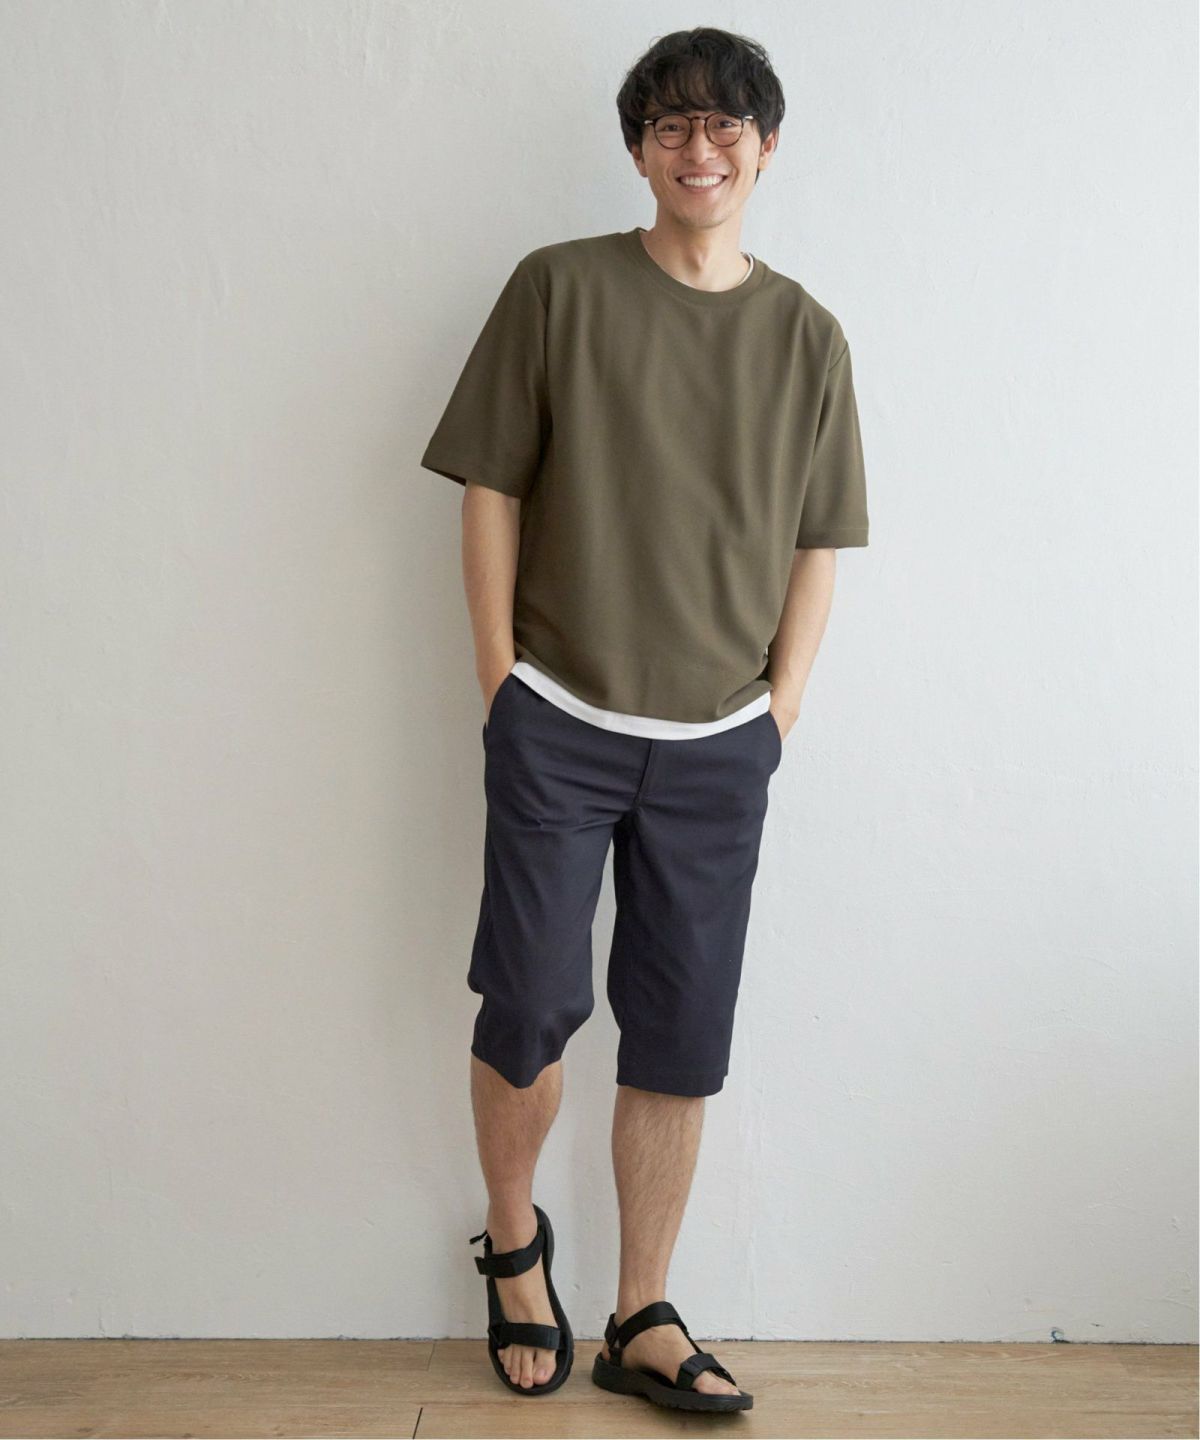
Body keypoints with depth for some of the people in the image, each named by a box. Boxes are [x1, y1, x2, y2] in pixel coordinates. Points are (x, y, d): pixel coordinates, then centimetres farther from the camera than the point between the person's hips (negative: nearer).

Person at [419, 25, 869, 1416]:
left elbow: (816, 549, 9)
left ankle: (642, 1321, 26)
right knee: (533, 1005, 3)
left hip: (719, 747, 3)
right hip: (560, 725, -2)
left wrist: (775, 718, 3)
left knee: (683, 1039, 8)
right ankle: (514, 1246, 33)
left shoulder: (805, 335, 7)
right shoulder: (559, 288, -1)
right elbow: (492, 492, -1)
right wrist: (503, 687, -4)